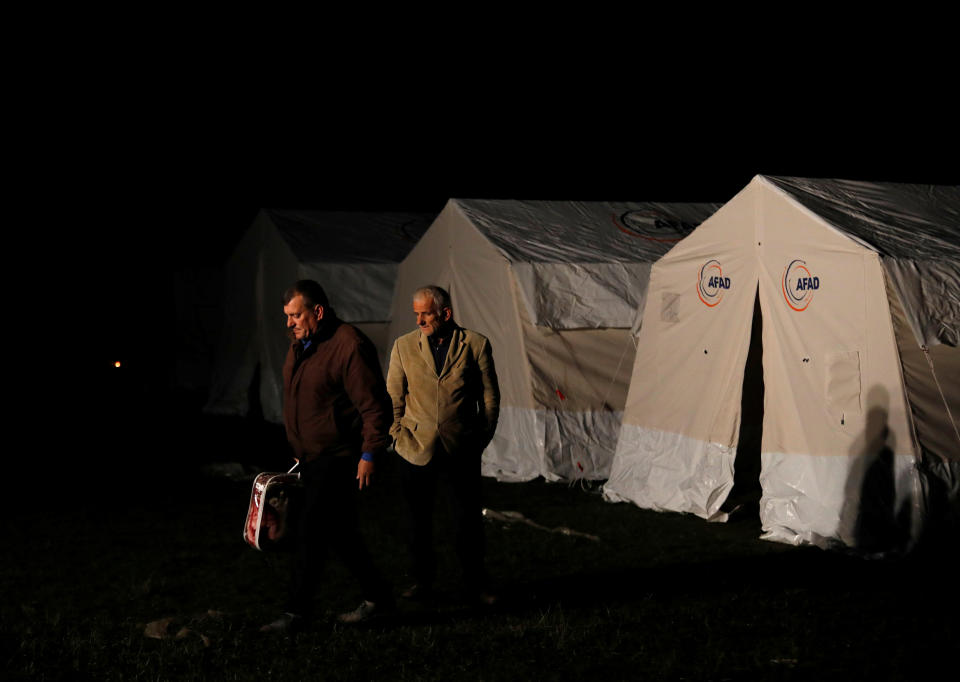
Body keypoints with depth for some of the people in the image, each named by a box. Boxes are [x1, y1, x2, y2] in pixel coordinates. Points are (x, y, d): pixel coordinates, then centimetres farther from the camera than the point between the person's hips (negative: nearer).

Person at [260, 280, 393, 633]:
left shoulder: (349, 346, -18)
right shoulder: (300, 345, 11)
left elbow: (375, 405, -18)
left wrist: (369, 455, -19)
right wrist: (300, 450, 21)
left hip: (337, 458, -9)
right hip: (310, 456, 9)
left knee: (310, 533, -7)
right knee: (339, 532, 13)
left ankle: (297, 610, 2)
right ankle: (376, 595, 24)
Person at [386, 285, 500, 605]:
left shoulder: (476, 345, 0)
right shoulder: (404, 346, 4)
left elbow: (490, 398, 7)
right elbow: (393, 397, 10)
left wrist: (479, 440, 5)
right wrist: (399, 435, 3)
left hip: (461, 453, -1)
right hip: (416, 451, 1)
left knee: (469, 522, 2)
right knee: (418, 520, 8)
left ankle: (474, 584, 16)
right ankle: (422, 580, 23)